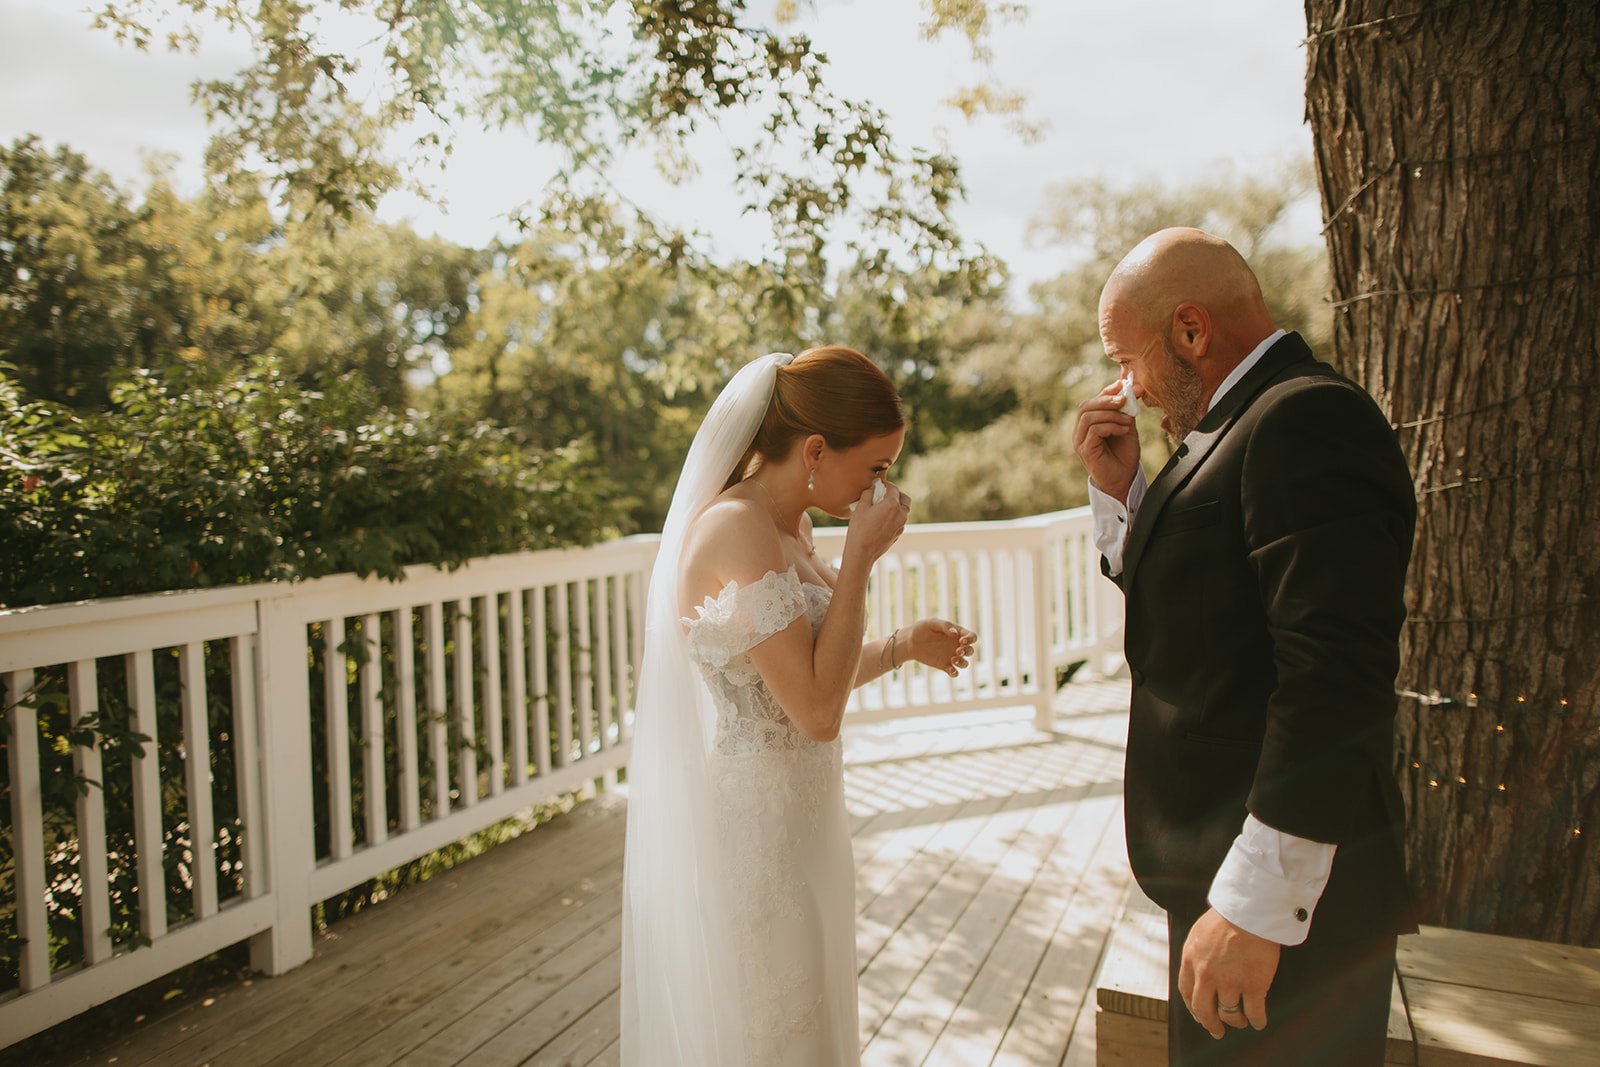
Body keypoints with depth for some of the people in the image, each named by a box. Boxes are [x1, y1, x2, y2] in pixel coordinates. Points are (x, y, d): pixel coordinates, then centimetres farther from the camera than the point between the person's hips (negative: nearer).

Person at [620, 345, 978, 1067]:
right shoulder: (738, 527, -23)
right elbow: (817, 711, -25)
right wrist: (860, 557, -21)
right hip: (753, 826, -9)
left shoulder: (788, 526, 6)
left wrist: (903, 646, 12)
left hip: (788, 818, 9)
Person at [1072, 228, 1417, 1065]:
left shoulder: (1307, 417, -20)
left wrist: (1254, 905, -25)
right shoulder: (1243, 423, 11)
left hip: (1282, 892, -9)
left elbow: (1336, 680, -27)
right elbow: (1186, 608, 17)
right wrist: (1119, 490, 3)